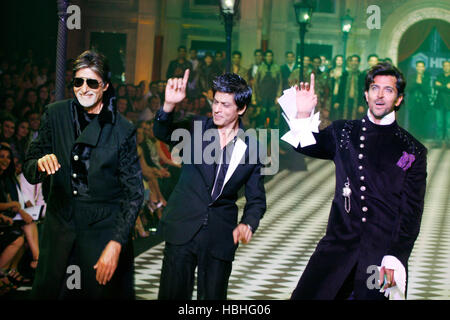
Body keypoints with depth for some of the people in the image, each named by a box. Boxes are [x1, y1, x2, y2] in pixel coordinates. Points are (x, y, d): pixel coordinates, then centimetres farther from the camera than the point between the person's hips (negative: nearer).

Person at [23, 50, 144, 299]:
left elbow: (134, 193, -8)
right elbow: (28, 171, 3)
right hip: (60, 227, 3)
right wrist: (40, 165, -22)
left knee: (105, 292, 6)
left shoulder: (123, 130, -9)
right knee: (45, 292, 10)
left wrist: (116, 244, -17)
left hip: (104, 229, -2)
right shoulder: (55, 115, 0)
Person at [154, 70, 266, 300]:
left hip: (220, 236, 1)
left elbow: (256, 199, 6)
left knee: (213, 295, 8)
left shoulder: (251, 147, 1)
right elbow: (162, 133, -18)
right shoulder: (196, 128, 1)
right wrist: (169, 105, -37)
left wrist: (248, 224, -14)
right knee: (173, 294, 0)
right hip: (183, 228, -1)